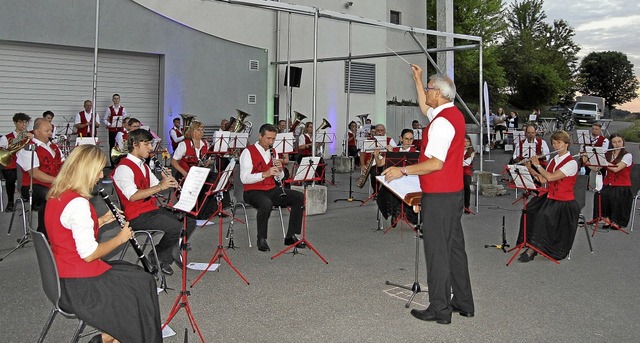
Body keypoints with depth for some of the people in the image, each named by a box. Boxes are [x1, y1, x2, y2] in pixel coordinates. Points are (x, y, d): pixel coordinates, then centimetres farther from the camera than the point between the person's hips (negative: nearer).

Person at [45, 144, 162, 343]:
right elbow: (89, 254, -24)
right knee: (143, 283, 5)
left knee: (132, 271, 18)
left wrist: (101, 221, 6)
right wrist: (120, 238, -11)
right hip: (78, 285, -9)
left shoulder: (57, 195, 5)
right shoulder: (78, 203, -25)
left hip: (62, 276, 9)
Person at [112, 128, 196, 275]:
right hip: (137, 216, -10)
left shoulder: (144, 166, 19)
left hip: (151, 209, 10)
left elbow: (155, 187, 18)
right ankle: (157, 257, -1)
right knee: (176, 227, -26)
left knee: (189, 221, -2)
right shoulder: (123, 168, -13)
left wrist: (166, 181, -4)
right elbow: (133, 196, -26)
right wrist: (160, 186, -28)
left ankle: (166, 257, 2)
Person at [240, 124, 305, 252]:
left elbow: (279, 178, 14)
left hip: (271, 190, 7)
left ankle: (291, 236, -2)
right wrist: (265, 174, -30)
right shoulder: (248, 152, -9)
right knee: (266, 204, -39)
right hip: (253, 192, -7)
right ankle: (261, 239, -16)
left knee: (300, 197, -10)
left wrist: (279, 169, -8)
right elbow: (244, 178, -20)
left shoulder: (273, 152, 11)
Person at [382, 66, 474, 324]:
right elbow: (425, 108, 31)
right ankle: (463, 303, 27)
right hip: (454, 193, 10)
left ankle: (439, 310, 8)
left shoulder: (441, 122, -19)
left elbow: (436, 163, -25)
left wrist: (403, 171, -21)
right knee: (455, 248, 16)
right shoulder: (454, 114, 12)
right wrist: (418, 80, 32)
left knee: (437, 251, -2)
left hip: (438, 196, -10)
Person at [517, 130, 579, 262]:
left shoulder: (571, 163, -11)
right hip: (549, 197, 7)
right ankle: (531, 244, -14)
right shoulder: (553, 160, 13)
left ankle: (532, 249, -22)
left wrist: (538, 165, -10)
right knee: (529, 210, -18)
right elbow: (543, 180, 10)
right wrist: (529, 167, 2)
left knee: (543, 215, -30)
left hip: (564, 202, -7)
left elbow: (550, 177, -21)